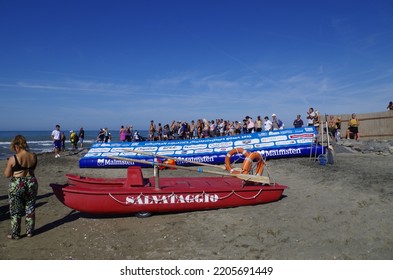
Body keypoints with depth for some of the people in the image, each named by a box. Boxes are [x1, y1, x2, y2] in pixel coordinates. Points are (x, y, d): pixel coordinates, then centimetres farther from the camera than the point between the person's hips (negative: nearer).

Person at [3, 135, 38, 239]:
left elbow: (6, 175, -5)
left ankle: (15, 234, 19)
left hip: (16, 185, -4)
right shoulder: (33, 156, -4)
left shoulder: (13, 159, -15)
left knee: (15, 211, 10)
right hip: (31, 183, 4)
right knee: (30, 209, 15)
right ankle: (30, 231, 24)